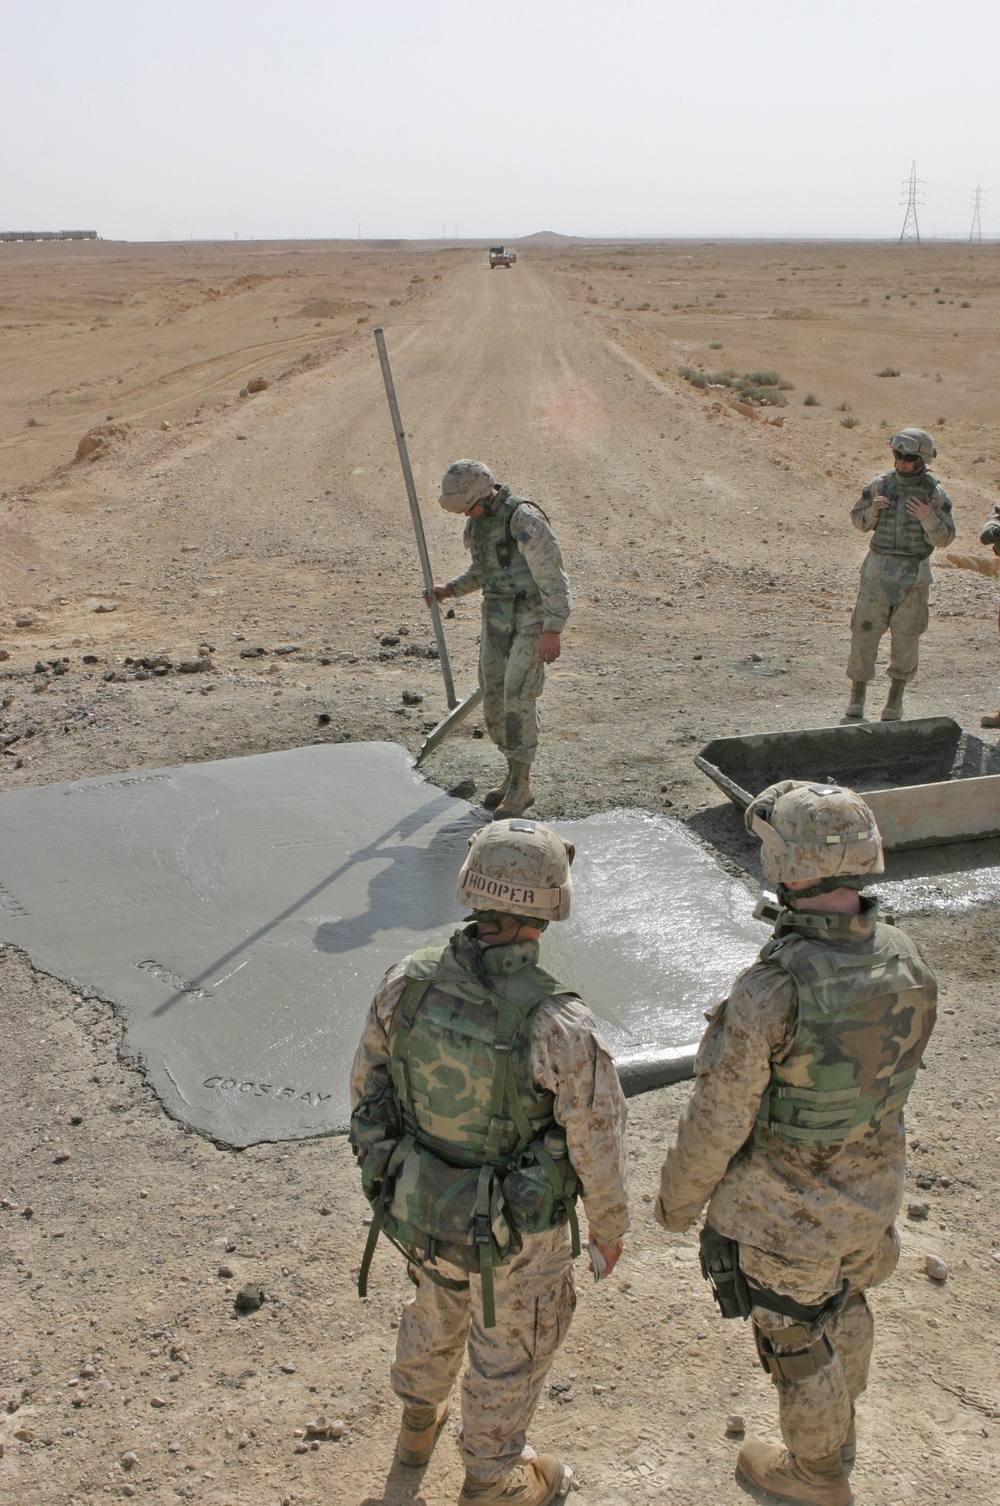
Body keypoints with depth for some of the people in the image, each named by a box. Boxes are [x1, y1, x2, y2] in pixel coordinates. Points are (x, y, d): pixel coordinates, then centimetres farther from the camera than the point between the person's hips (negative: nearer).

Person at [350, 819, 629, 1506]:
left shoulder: (407, 981, -21)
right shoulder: (562, 1028, -35)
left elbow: (369, 1084, -4)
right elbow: (599, 1147, -20)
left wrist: (383, 1161, 17)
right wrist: (611, 1228, 0)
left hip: (419, 1202, 5)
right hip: (516, 1230, -4)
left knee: (437, 1308, 35)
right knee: (510, 1347, 24)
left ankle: (420, 1422, 62)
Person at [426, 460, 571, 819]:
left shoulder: (523, 519, -21)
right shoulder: (478, 519, 6)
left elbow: (551, 575, -21)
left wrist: (552, 629, -24)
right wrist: (450, 589, 6)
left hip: (533, 617, -8)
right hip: (497, 615, 8)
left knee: (518, 695, -12)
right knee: (494, 696, 8)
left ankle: (522, 786, -2)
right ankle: (515, 775, 22)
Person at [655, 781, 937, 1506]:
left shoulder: (769, 994, -36)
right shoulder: (907, 961, -17)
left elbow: (718, 1120, -23)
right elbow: (897, 1069, 1)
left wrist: (679, 1196, -5)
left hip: (786, 1210, -6)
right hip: (873, 1189, 6)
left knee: (798, 1340, 20)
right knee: (846, 1306, 31)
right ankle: (839, 1429, 57)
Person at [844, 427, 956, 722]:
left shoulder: (935, 493, -2)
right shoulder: (880, 485, 1)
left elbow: (944, 538, -3)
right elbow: (858, 520, 10)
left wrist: (927, 518, -20)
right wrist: (872, 511, -11)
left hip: (913, 576, -1)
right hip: (877, 571, 1)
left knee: (906, 638, 3)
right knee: (864, 632, 0)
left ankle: (895, 698, 19)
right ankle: (857, 698, 12)